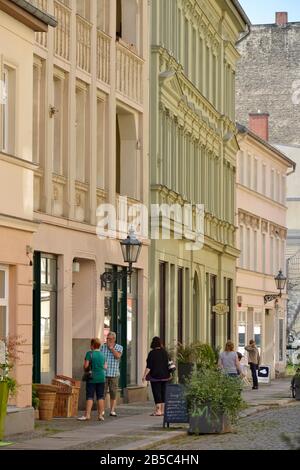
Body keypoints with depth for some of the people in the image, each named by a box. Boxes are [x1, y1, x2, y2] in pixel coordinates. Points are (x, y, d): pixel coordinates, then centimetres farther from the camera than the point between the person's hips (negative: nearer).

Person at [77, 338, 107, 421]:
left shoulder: (89, 353, -9)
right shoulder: (102, 355, 7)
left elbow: (86, 365, -13)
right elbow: (105, 367, 11)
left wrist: (85, 369, 8)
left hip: (92, 378, -4)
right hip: (101, 378, 4)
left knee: (90, 397, -4)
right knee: (100, 397, 6)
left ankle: (87, 415, -9)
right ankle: (100, 415, 5)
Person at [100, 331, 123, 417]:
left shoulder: (119, 347, 5)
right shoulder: (102, 347, 5)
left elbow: (118, 356, -13)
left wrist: (111, 347, -10)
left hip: (114, 374, 0)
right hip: (103, 374, 0)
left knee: (113, 393, 2)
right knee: (102, 393, -3)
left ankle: (112, 411, 7)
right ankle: (101, 411, 2)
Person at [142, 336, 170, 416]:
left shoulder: (152, 353, -12)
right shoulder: (165, 352, 6)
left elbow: (148, 366, -16)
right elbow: (168, 363, 13)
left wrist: (144, 375, -13)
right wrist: (168, 375, 24)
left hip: (155, 375, -5)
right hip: (165, 376, 5)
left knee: (156, 392, -4)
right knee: (163, 392, 11)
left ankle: (158, 410, -8)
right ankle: (163, 410, 13)